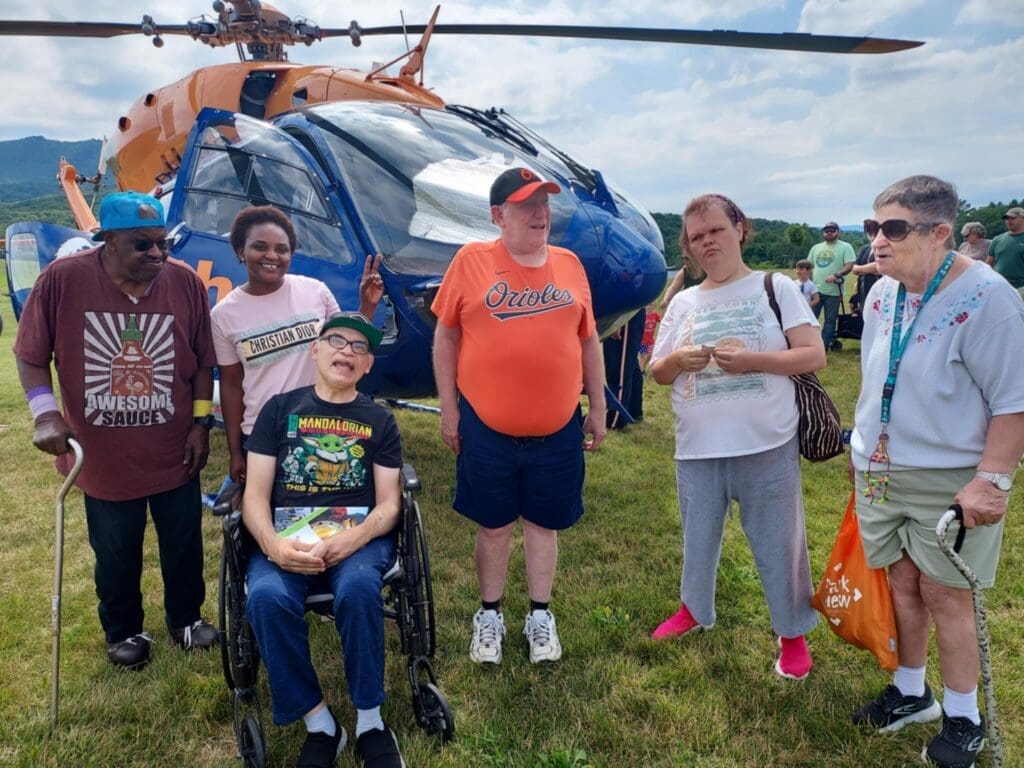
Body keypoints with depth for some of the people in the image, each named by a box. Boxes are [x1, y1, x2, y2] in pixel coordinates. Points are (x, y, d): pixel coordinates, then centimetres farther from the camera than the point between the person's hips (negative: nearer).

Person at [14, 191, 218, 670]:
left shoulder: (185, 283, -9)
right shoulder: (62, 279, -14)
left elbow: (203, 363, 0)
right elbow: (31, 357, -4)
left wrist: (201, 422, -2)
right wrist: (45, 413, -16)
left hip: (174, 454, 1)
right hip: (103, 457, -1)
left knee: (184, 548, 18)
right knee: (116, 557, 18)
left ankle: (186, 619, 43)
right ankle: (123, 633, 43)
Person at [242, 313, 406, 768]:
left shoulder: (379, 421, 13)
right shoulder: (280, 409, 13)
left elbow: (388, 504, 4)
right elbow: (255, 495, 5)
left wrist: (351, 539, -17)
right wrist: (273, 544, -16)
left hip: (359, 536, 0)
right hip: (287, 537, 1)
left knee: (358, 589, -34)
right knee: (267, 598, -31)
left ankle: (370, 719, -12)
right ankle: (318, 722, -11)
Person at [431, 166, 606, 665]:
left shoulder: (569, 264, 5)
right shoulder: (471, 261, -4)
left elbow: (588, 340, 11)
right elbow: (446, 337, -1)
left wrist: (598, 408, 10)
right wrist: (448, 409, -3)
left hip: (558, 429, 2)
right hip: (486, 427, -2)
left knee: (543, 522, 14)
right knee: (493, 524, 12)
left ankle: (540, 616, 32)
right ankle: (489, 616, 32)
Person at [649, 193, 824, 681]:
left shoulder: (776, 288, -2)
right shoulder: (683, 303, 8)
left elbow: (813, 355, -7)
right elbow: (656, 372, 9)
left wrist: (752, 360, -21)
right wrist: (677, 361, -14)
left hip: (767, 445, -3)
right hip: (697, 449, 4)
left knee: (778, 541, 8)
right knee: (698, 537, 18)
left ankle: (793, 634, 28)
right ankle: (694, 609, 41)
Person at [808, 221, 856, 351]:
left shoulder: (845, 247, -2)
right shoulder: (816, 247, 13)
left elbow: (849, 266, -11)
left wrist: (836, 275, -25)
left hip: (833, 291, -4)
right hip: (815, 290, 4)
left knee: (830, 320, 3)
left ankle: (824, 345, 10)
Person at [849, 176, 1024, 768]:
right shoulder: (882, 294, 2)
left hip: (950, 480, -6)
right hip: (882, 471, 6)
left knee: (944, 593, 4)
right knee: (902, 583, 15)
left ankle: (964, 719, 26)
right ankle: (911, 693, 35)